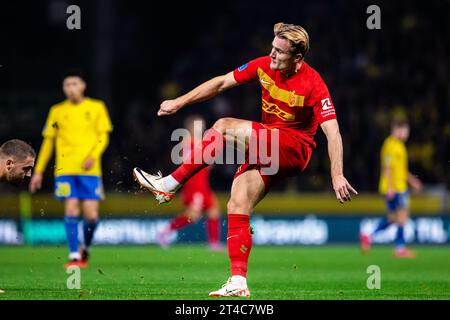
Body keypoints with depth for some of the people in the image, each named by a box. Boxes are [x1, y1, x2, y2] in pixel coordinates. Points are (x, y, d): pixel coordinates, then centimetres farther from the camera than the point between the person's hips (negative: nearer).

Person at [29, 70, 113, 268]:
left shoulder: (96, 107, 8)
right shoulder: (57, 111, 11)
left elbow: (103, 136, 6)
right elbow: (48, 141, 15)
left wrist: (93, 156, -12)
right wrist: (38, 171, 11)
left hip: (90, 170, 0)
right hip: (65, 169, 1)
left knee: (91, 215, -5)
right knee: (71, 210, -11)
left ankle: (85, 249, 21)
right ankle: (74, 256, -6)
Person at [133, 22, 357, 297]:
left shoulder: (313, 84, -17)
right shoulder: (264, 66, 1)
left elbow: (333, 132, -21)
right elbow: (221, 83, 9)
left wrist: (337, 175, -30)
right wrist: (179, 102, 7)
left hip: (295, 149, -7)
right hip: (266, 149, 7)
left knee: (224, 128, -24)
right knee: (237, 206, -9)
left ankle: (169, 185, -19)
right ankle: (238, 283, -9)